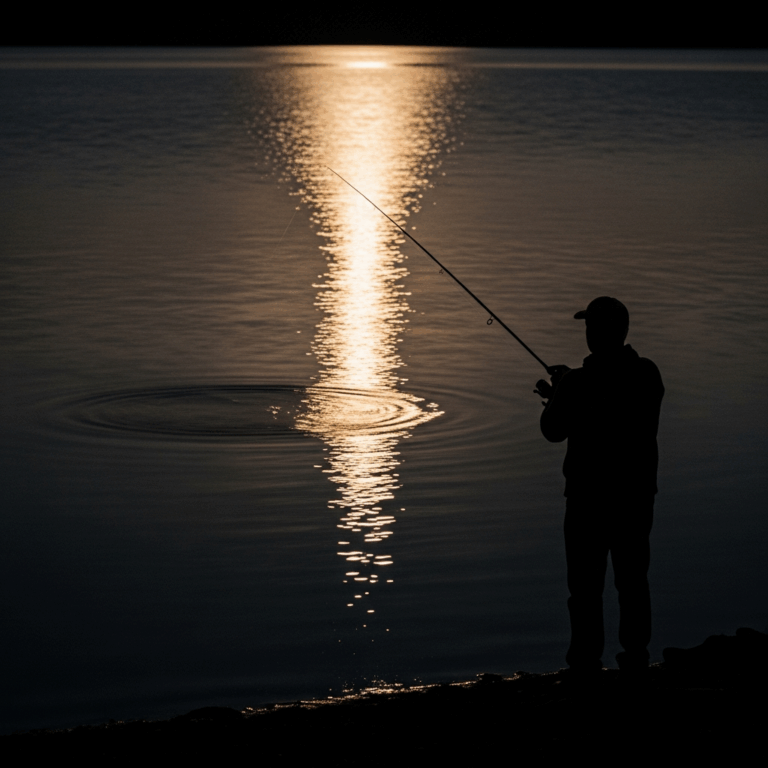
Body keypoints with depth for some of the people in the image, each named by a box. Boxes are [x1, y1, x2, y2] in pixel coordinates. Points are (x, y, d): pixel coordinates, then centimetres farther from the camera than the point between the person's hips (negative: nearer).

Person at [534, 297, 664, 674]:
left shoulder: (579, 383, -20)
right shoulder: (649, 375, -5)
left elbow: (554, 431, -6)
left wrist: (557, 393, 12)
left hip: (590, 496, -5)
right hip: (638, 492, 5)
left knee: (586, 583, 6)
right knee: (633, 578, 16)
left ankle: (587, 658, 12)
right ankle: (636, 654, 24)